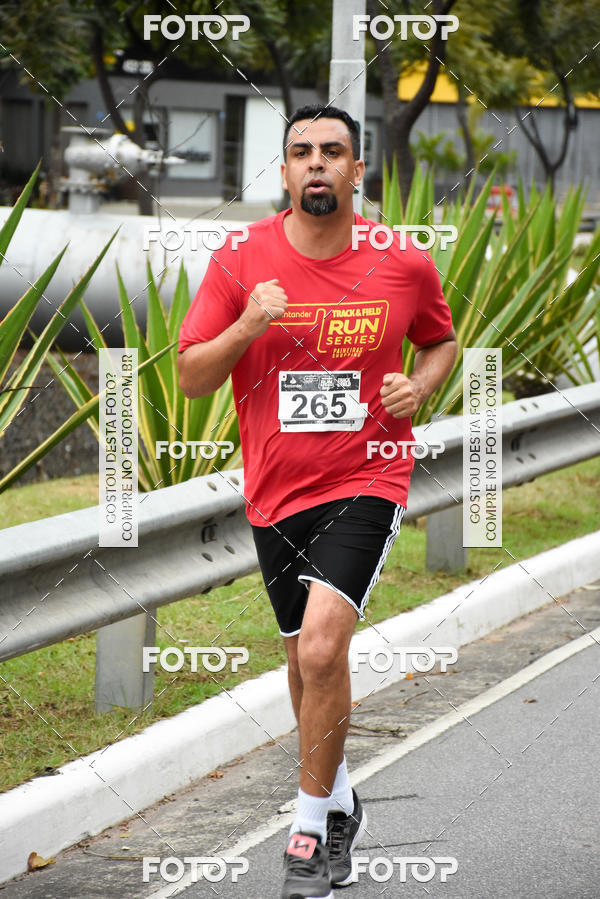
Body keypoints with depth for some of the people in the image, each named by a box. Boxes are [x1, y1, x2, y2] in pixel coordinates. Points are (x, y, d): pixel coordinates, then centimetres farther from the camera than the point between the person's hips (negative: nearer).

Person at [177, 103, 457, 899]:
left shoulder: (404, 264, -3)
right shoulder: (241, 260, -3)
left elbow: (441, 341, 16)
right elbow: (191, 377, -2)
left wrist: (419, 386, -5)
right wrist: (246, 328, -20)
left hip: (366, 482, -3)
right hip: (276, 491, 3)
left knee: (321, 647, -19)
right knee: (307, 660, 15)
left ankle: (311, 827, -5)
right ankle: (340, 802, 39)